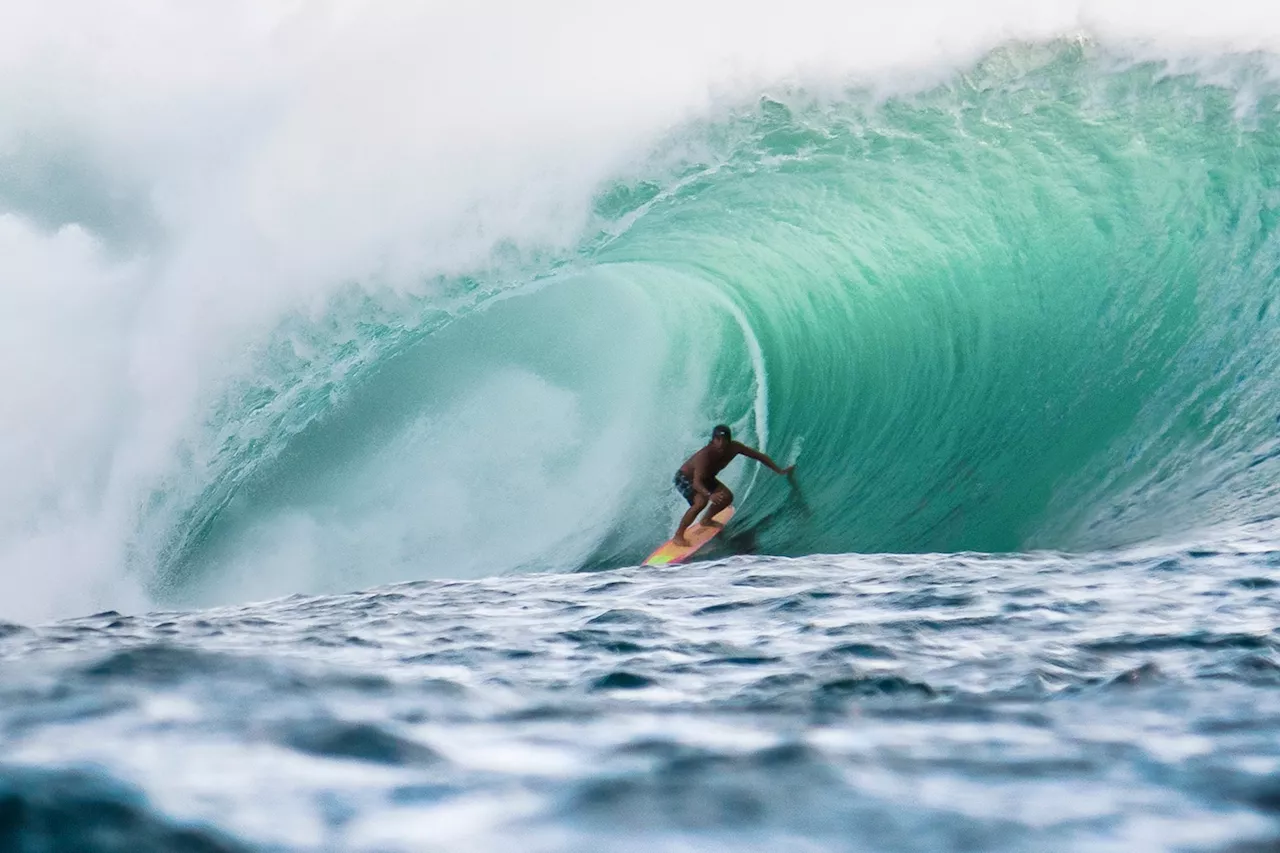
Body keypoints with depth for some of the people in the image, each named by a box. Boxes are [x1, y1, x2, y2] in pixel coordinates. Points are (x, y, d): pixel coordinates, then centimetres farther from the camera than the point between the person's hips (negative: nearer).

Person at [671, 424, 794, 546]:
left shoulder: (733, 448, -22)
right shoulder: (705, 455, -40)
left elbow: (758, 456, -9)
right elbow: (696, 482, -48)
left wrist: (780, 471, -6)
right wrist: (709, 495, -67)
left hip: (705, 477, 8)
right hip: (685, 478, -8)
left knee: (727, 497, 5)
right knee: (701, 501, -31)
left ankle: (706, 520, 31)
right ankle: (678, 535, -21)